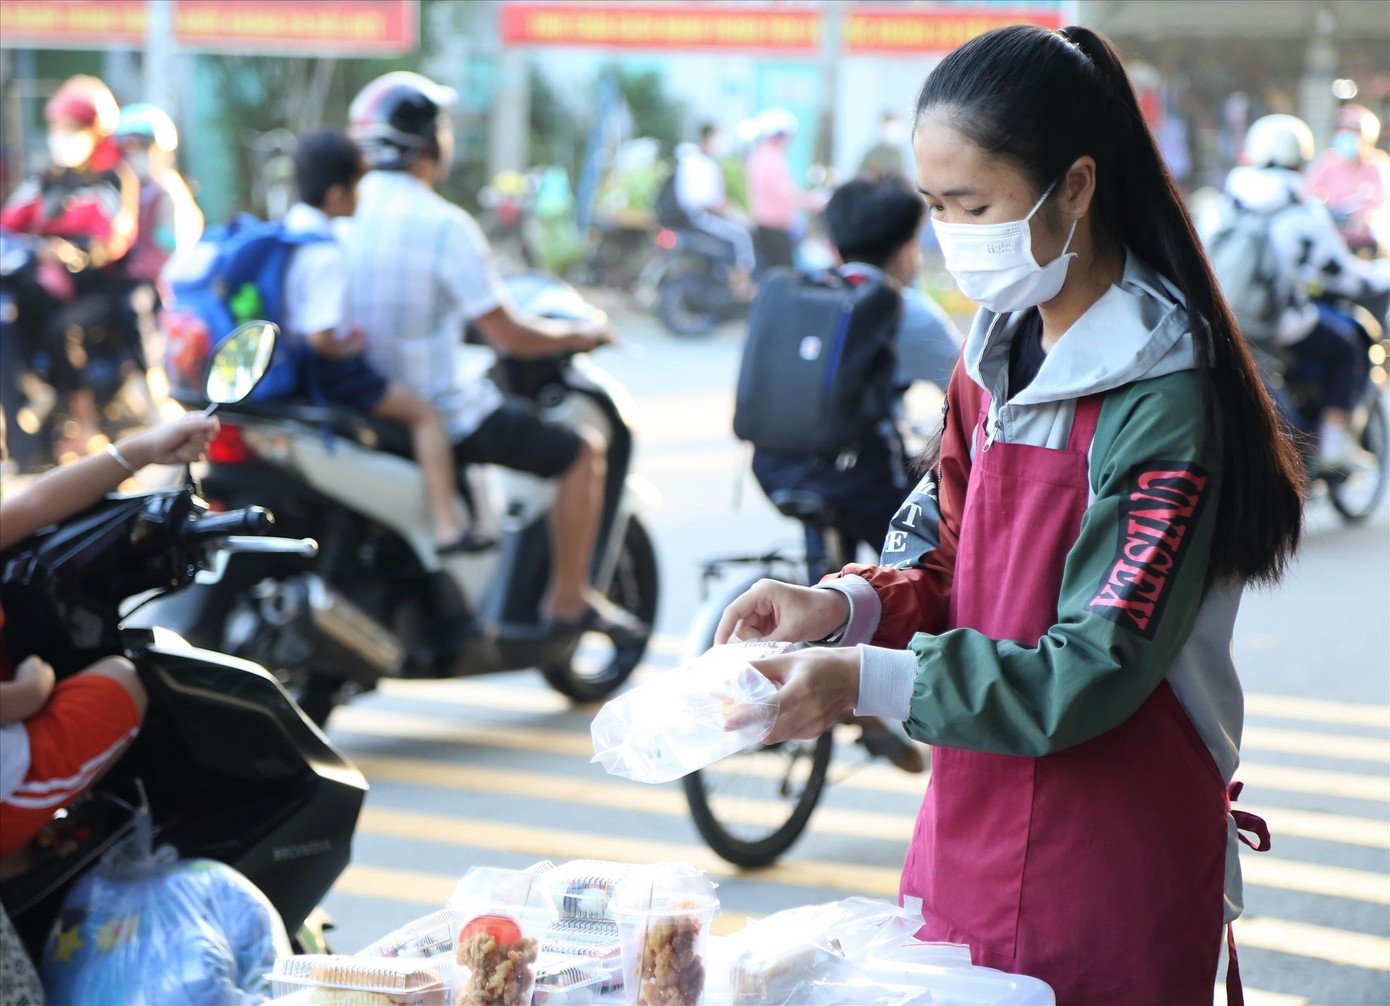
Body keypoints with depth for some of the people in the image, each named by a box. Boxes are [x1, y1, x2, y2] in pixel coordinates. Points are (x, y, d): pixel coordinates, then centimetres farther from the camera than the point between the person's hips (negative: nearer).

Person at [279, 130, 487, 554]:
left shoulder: (285, 229, 6)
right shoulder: (326, 254, -24)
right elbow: (321, 336, -30)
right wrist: (352, 345, -11)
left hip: (286, 369, 10)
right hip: (323, 371, -10)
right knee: (424, 413, -5)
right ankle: (448, 526, -12)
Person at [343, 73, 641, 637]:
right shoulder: (443, 225, -19)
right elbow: (508, 337, -17)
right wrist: (580, 335, 2)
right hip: (437, 412, -8)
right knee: (583, 451, 5)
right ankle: (568, 601, 9)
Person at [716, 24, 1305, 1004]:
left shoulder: (1163, 397, -18)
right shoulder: (996, 355, 7)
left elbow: (1093, 676, -21)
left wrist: (867, 681, -24)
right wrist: (847, 605, -6)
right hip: (970, 845, 7)